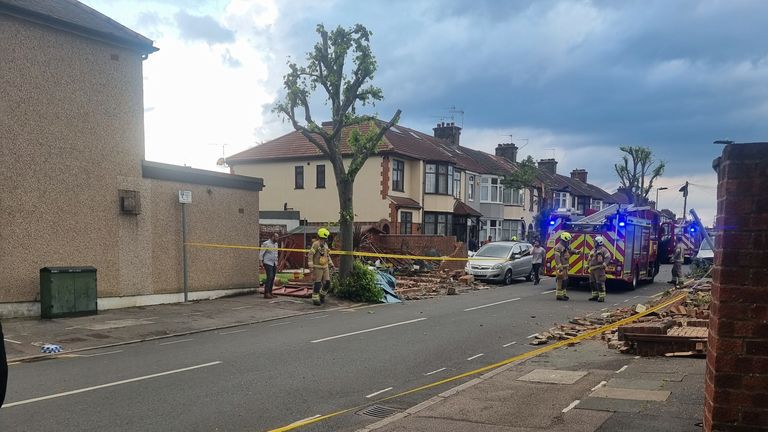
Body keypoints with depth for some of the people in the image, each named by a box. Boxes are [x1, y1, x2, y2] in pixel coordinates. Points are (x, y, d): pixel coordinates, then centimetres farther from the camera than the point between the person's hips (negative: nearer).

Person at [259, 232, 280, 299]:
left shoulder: (276, 244, 14)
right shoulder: (266, 244, -9)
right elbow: (261, 253, -8)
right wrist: (262, 262, -12)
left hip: (274, 263, 7)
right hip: (268, 263, -7)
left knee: (272, 278, 5)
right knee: (269, 277, -15)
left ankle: (270, 293, 10)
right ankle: (266, 293, -14)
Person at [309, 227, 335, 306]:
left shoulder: (325, 245, 11)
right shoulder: (316, 244, -14)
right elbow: (310, 254, -17)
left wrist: (331, 264, 17)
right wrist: (311, 266, -21)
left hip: (325, 267, 7)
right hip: (317, 268, -7)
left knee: (327, 283, 4)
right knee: (317, 284, -4)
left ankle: (322, 295, 25)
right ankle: (315, 299, 5)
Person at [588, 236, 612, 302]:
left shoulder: (603, 250, -5)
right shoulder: (593, 250, 20)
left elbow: (608, 257, -16)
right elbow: (589, 259, 27)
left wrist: (604, 264, -23)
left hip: (599, 269, -9)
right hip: (592, 269, 9)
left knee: (600, 283, -11)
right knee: (592, 283, 11)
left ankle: (602, 297, -9)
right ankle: (595, 296, 19)